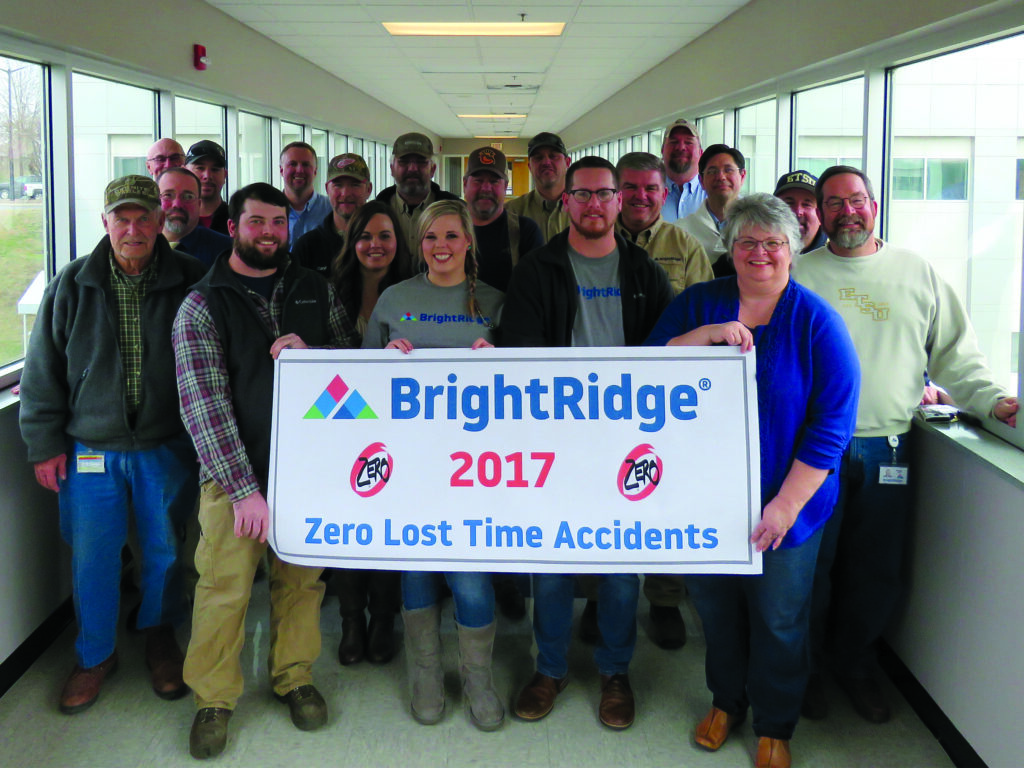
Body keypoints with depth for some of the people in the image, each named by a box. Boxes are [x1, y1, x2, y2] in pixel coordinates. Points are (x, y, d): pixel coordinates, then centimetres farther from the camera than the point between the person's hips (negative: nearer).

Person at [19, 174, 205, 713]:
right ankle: (95, 654, 29)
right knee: (91, 555, 8)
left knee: (165, 552, 13)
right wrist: (44, 444, 1)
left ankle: (160, 637, 37)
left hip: (167, 447, 0)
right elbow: (43, 371, 3)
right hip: (90, 448, 1)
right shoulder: (72, 285, -2)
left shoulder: (190, 281, -5)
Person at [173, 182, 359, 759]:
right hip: (234, 473, -3)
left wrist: (309, 354, -12)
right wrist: (245, 488, -17)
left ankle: (294, 677, 33)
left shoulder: (316, 291, 9)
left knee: (302, 578, 12)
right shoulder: (203, 305, -3)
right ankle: (215, 698, 21)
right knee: (225, 587, 1)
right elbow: (204, 405, -10)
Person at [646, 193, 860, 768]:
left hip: (786, 504, -2)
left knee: (779, 621, 12)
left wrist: (787, 504, -17)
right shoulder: (697, 305, 1)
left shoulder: (817, 322, -9)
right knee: (715, 606, 18)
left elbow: (833, 421, -12)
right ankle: (727, 700, 44)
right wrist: (708, 334, -23)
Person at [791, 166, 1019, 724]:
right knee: (810, 568, 5)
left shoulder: (918, 273, 9)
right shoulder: (798, 274, 3)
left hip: (887, 449, 2)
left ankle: (855, 666, 33)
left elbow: (956, 353, 11)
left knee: (877, 572, 11)